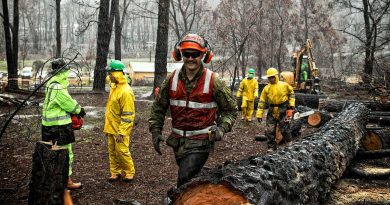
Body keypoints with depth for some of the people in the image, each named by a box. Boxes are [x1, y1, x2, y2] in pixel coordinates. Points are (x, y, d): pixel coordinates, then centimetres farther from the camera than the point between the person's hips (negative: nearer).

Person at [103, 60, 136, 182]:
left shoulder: (125, 91, -20)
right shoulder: (114, 87, 10)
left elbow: (127, 115, -21)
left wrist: (121, 132, -22)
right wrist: (107, 127, 20)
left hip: (120, 129, -9)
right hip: (111, 127, 9)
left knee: (122, 151, -3)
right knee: (112, 151, 13)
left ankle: (129, 172, 15)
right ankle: (115, 172, 24)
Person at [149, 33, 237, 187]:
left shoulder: (213, 81, -9)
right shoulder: (172, 79, 1)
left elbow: (230, 109, 0)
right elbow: (158, 107, 10)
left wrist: (222, 129, -16)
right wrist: (155, 131, 1)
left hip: (201, 141, -4)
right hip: (178, 140, 5)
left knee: (185, 180, -16)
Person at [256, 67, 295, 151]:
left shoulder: (284, 85, -4)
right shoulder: (266, 88, 0)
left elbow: (291, 93, 10)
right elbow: (262, 101, 1)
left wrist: (291, 105, 2)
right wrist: (259, 114, -3)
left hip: (283, 110, -2)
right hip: (272, 111, 2)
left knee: (285, 128, 4)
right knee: (269, 130, 3)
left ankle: (289, 142, 29)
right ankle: (271, 146, 16)